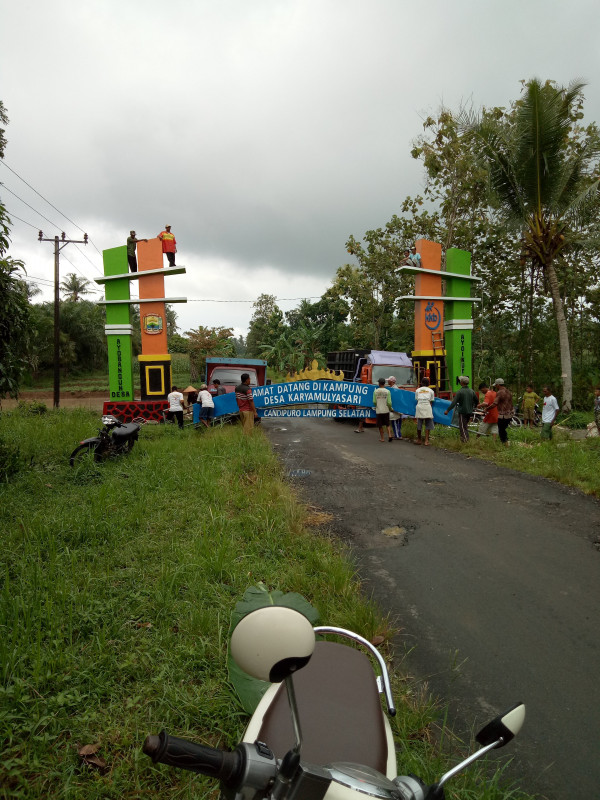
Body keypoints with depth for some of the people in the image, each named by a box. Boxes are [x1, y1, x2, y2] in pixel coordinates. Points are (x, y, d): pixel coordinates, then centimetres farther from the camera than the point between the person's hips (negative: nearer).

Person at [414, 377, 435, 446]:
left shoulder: (417, 390, 15)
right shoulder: (431, 391, 12)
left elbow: (417, 400, 11)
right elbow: (431, 402, 10)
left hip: (419, 407, 1)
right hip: (427, 407, -1)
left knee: (419, 424, 10)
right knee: (428, 425, 3)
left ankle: (419, 440, 20)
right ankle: (426, 441, -2)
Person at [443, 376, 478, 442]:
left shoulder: (460, 391, -15)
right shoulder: (471, 391, 4)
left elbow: (454, 402, -20)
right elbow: (477, 400, 16)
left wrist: (447, 410, -17)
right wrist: (474, 407, 34)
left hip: (462, 412, -6)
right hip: (469, 411, 7)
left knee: (462, 426, 0)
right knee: (465, 425, 21)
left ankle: (465, 439, -2)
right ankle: (466, 438, 26)